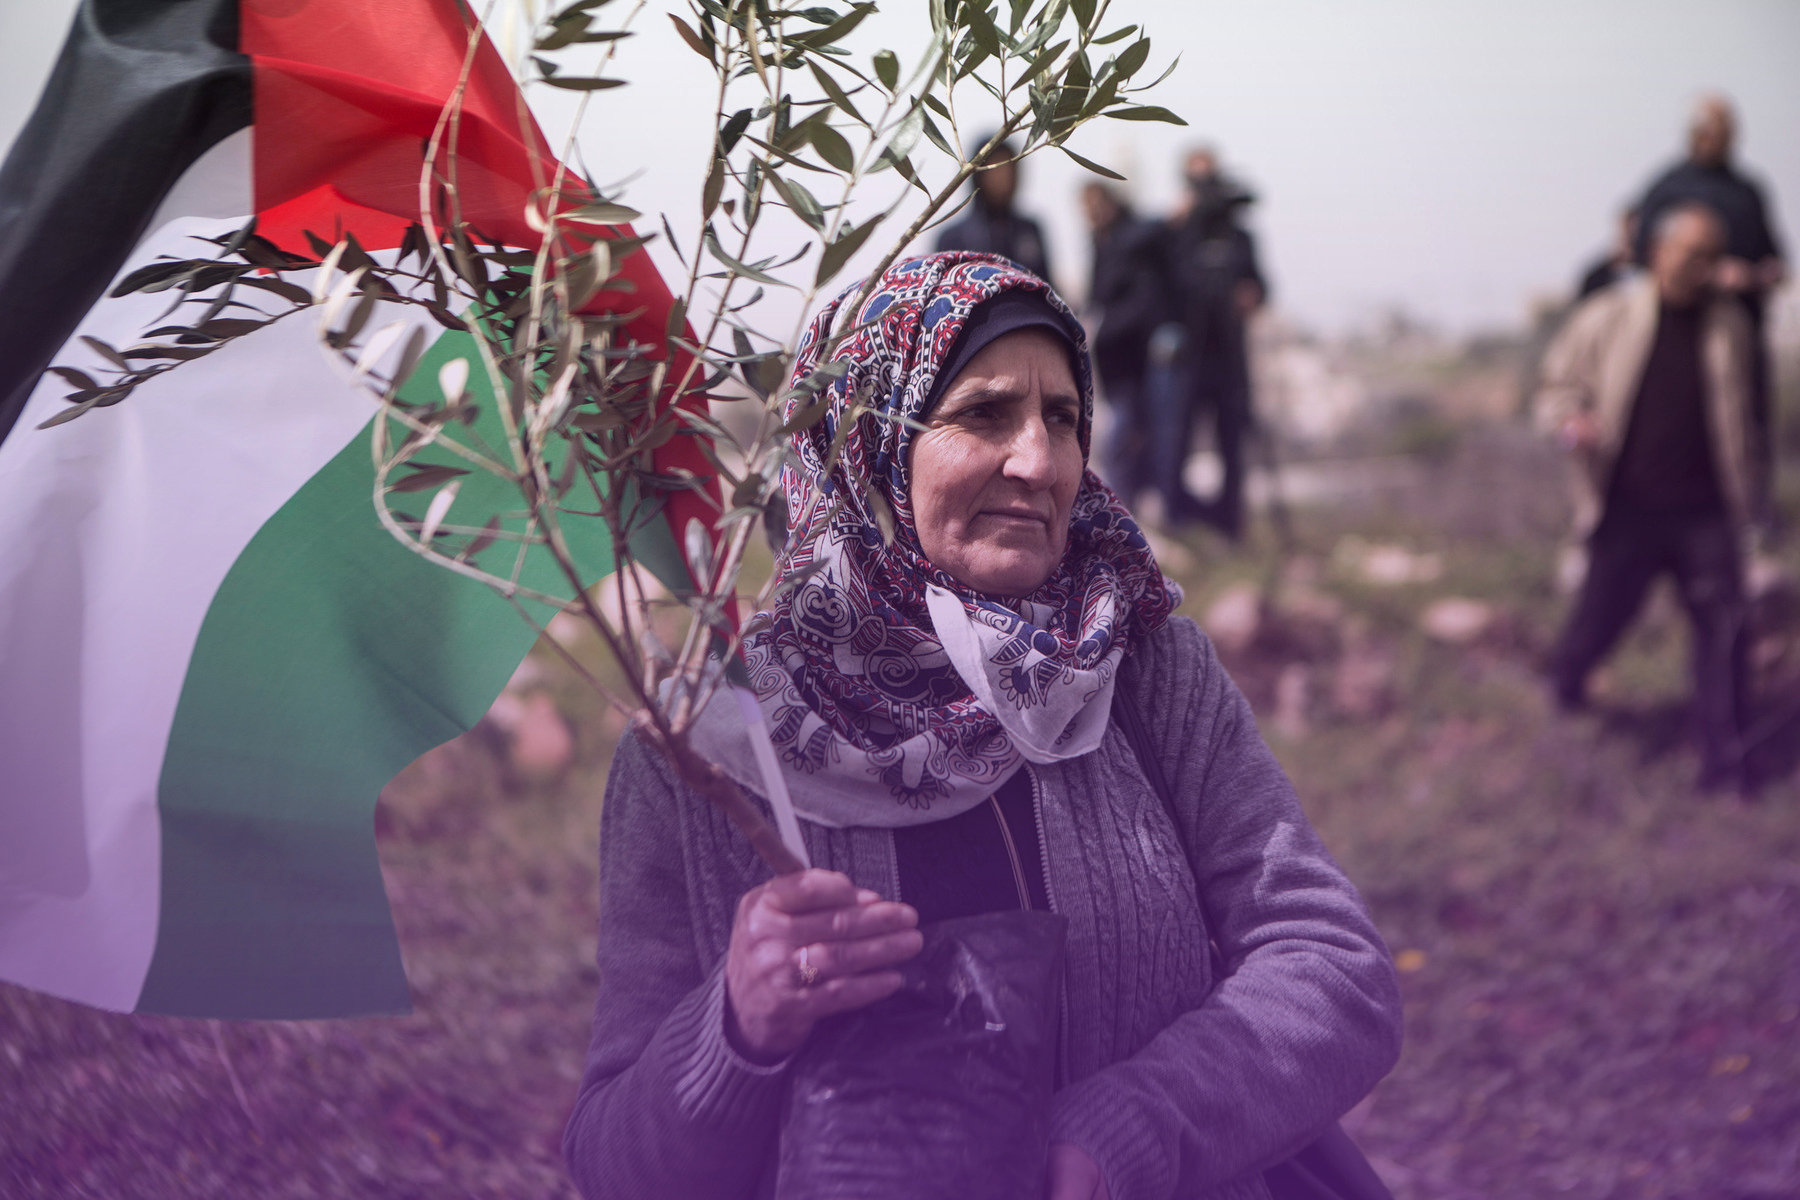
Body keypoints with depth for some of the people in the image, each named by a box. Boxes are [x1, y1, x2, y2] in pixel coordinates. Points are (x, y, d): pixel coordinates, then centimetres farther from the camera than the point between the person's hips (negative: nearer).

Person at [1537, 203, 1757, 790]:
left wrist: (1744, 487, 22)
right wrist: (1572, 423, -18)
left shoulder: (1729, 322, 7)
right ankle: (1566, 676, 40)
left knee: (1722, 620, -4)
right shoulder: (1606, 317, -2)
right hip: (1628, 507, -2)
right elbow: (1557, 388, 4)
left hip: (1704, 509, 2)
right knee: (1600, 615, 5)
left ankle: (1722, 754, 5)